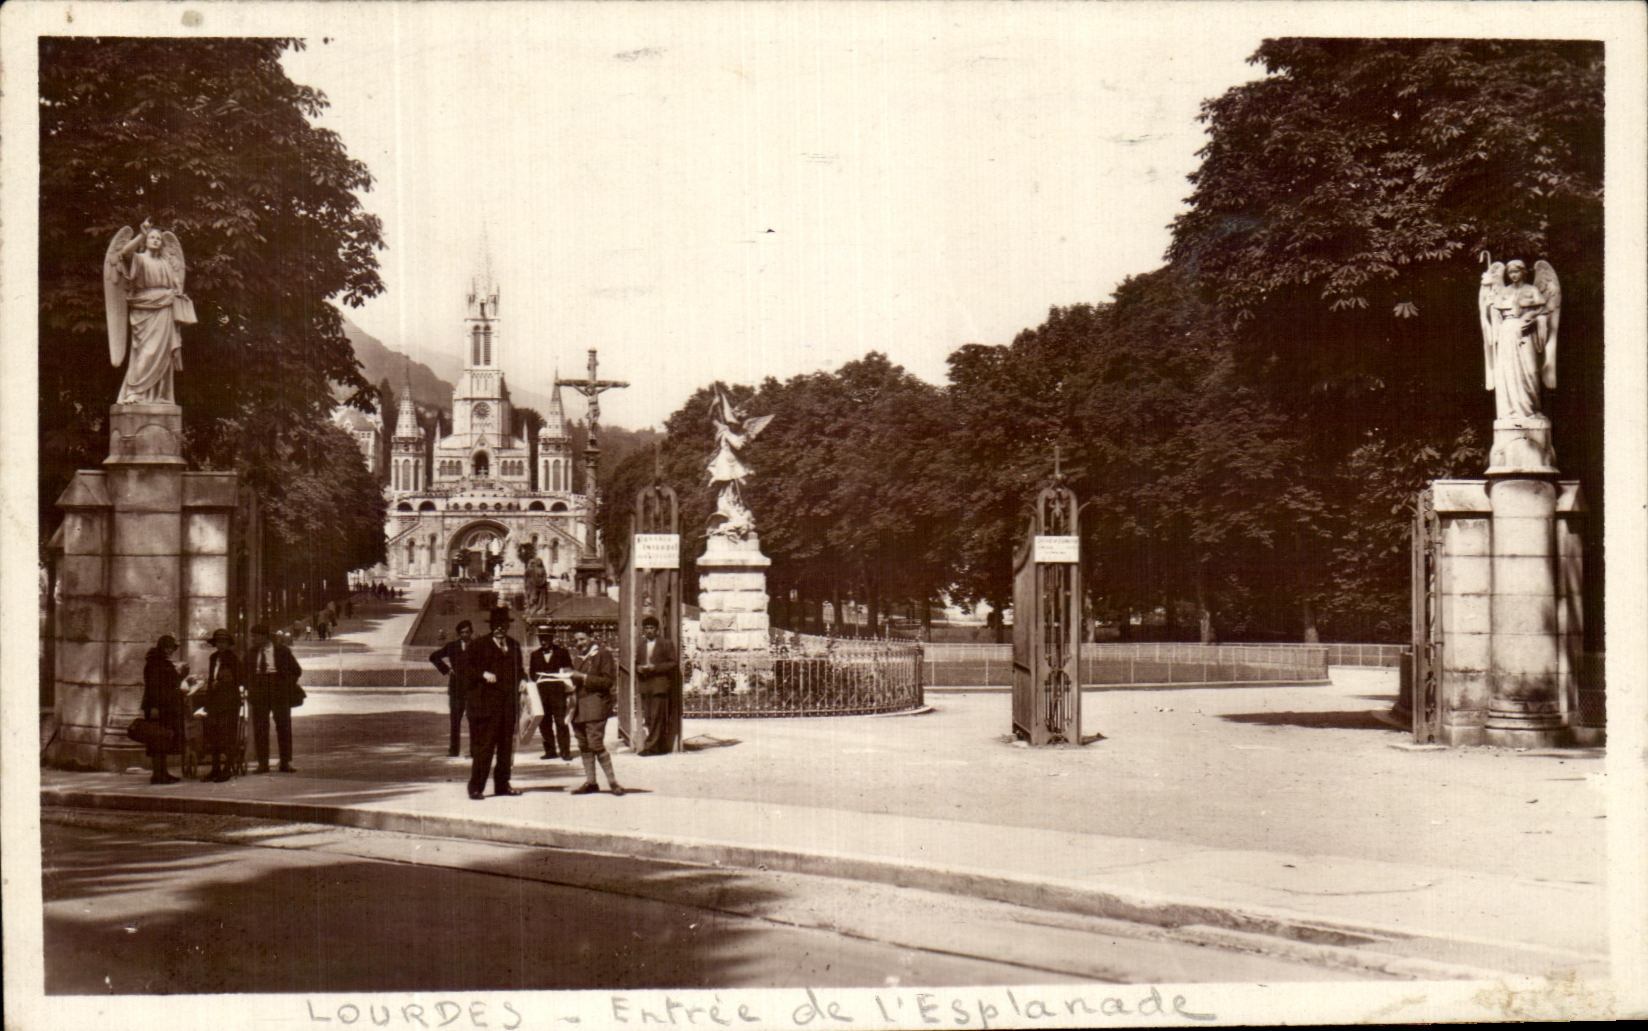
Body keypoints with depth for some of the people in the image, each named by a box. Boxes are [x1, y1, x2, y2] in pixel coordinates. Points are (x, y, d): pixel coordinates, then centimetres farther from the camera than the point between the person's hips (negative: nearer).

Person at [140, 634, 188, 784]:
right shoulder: (153, 663, -8)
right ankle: (157, 774, -11)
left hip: (169, 707, 10)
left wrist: (180, 675, 14)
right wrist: (153, 707, -23)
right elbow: (151, 686, -17)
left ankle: (163, 773, 16)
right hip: (158, 707, -10)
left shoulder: (166, 663, 20)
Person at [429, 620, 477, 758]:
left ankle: (474, 750, 3)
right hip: (456, 687, 2)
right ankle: (453, 750, 9)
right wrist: (445, 670, 4)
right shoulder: (452, 646, 7)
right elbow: (434, 657, 14)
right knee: (455, 719, 3)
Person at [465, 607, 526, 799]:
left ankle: (502, 784, 19)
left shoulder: (514, 646, 17)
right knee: (484, 746, -8)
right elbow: (468, 668, -2)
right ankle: (476, 787, -5)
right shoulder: (480, 645, 1)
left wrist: (523, 680, 5)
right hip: (486, 702, -5)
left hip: (509, 702, 5)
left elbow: (520, 669, 25)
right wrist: (483, 674, -18)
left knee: (506, 744, 9)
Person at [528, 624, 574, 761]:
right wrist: (536, 680, -2)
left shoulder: (562, 652, 9)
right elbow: (530, 674, 17)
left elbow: (569, 670, 9)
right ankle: (550, 751, 10)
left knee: (560, 722, -7)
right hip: (541, 692, 3)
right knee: (544, 723, 2)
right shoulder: (534, 655, 17)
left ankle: (565, 751, -3)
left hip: (558, 691, -3)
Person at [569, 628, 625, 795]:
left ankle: (612, 781, -8)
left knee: (596, 744, -15)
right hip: (579, 707, 7)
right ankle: (590, 781, 11)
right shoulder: (577, 658, 20)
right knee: (583, 745, 5)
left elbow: (608, 681, -9)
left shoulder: (603, 655, -3)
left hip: (596, 706, -7)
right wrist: (570, 678, 8)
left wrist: (583, 677, -14)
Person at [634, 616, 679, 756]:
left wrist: (656, 667, -14)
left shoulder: (666, 645, 1)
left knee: (657, 716, -10)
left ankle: (651, 746, -9)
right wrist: (638, 668, -2)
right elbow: (635, 662, 22)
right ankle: (661, 746, 11)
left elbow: (674, 663, -3)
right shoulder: (639, 645, 16)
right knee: (648, 717, 4)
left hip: (660, 684, -5)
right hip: (644, 685, 5)